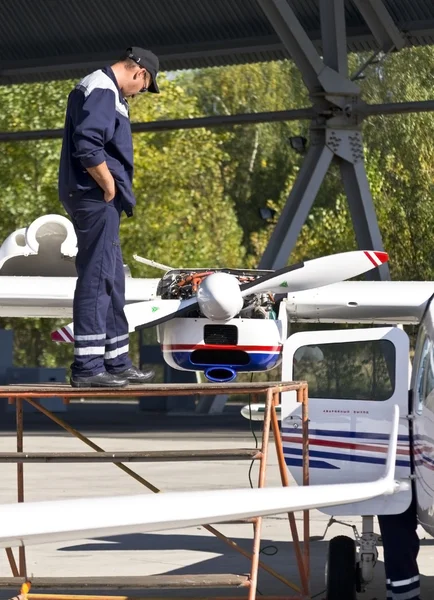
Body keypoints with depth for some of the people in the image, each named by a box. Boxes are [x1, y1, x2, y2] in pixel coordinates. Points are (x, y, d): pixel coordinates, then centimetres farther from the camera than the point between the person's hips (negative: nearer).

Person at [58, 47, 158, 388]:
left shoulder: (106, 91, 20)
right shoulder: (102, 91, -13)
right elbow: (87, 145, -25)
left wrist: (115, 190, 11)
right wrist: (109, 188, -15)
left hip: (101, 202, 11)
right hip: (95, 199, -11)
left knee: (111, 282, 14)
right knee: (97, 278, -10)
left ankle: (117, 363, 20)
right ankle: (87, 367, -10)